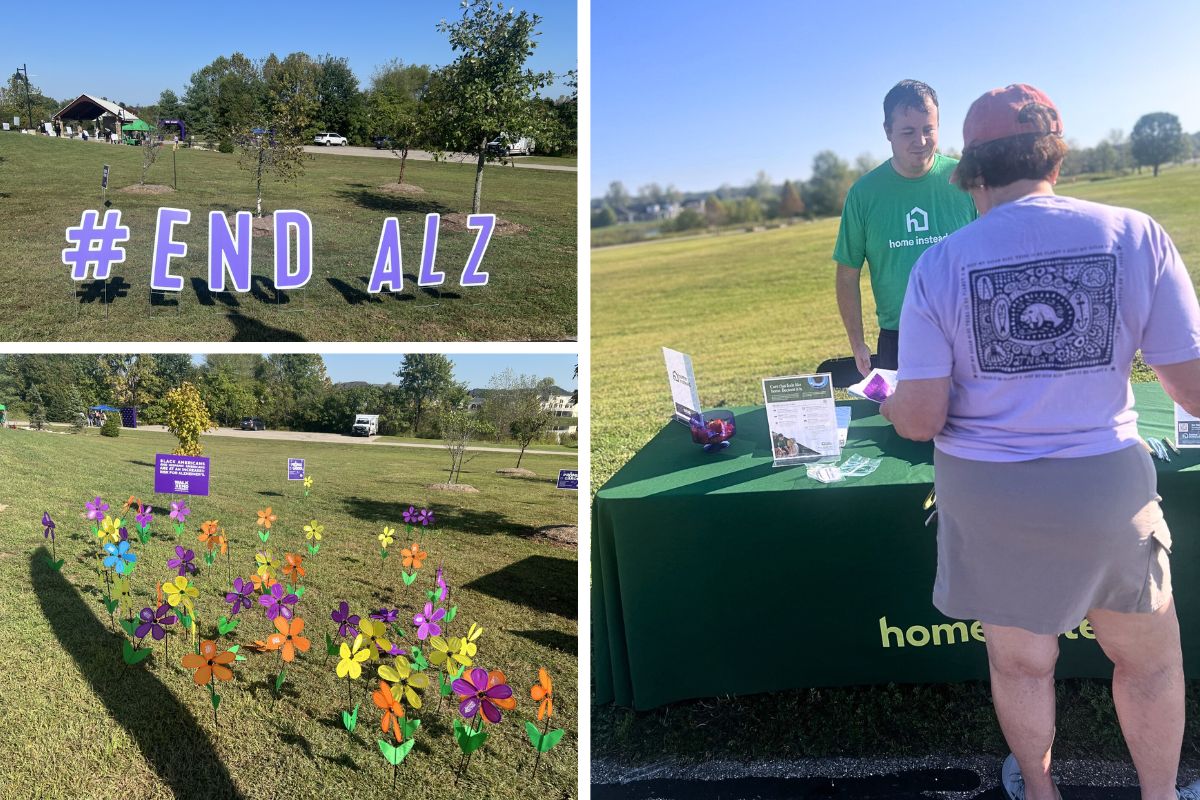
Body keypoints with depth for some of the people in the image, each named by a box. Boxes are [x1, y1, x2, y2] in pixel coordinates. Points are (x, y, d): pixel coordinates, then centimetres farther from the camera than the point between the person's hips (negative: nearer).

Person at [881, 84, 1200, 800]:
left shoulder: (939, 265, -11)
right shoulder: (1136, 237, -10)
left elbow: (920, 420, -13)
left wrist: (890, 400, 10)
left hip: (987, 497, 1)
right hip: (1106, 490, 0)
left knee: (1021, 661, 22)